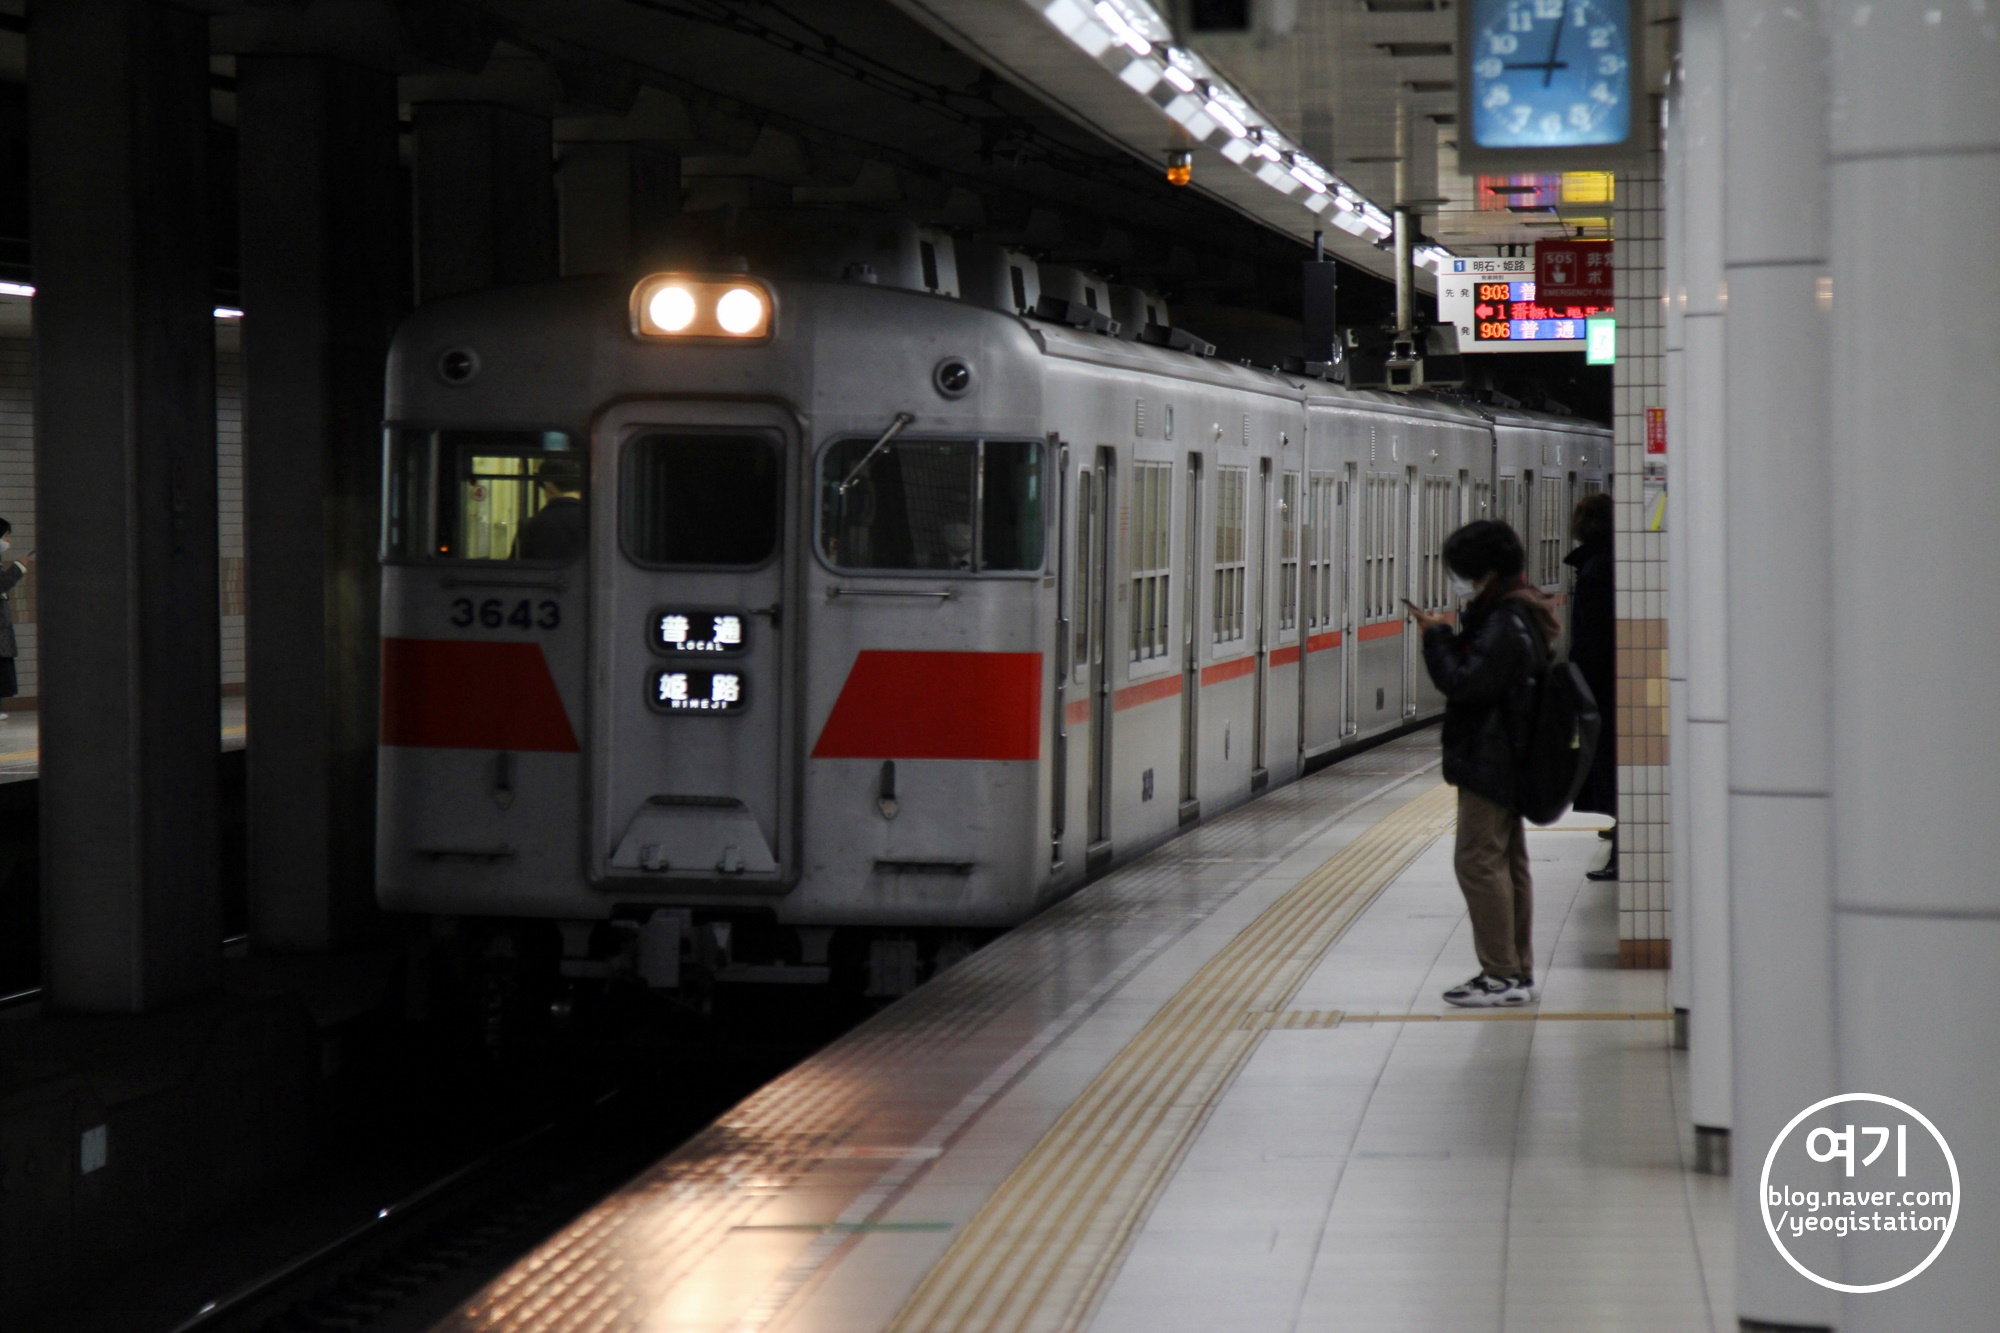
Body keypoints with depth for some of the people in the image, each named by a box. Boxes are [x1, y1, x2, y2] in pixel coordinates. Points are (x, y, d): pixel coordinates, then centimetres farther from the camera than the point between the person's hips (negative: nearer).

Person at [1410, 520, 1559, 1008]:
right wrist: (1448, 636, 4)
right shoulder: (1516, 614, 13)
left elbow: (1464, 683, -23)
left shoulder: (1506, 625, -20)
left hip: (1490, 761, -11)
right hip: (1505, 759, 11)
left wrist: (1437, 637, -14)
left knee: (1479, 860, -9)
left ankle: (1502, 974, -8)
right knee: (1508, 860, 14)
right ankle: (1518, 971, 20)